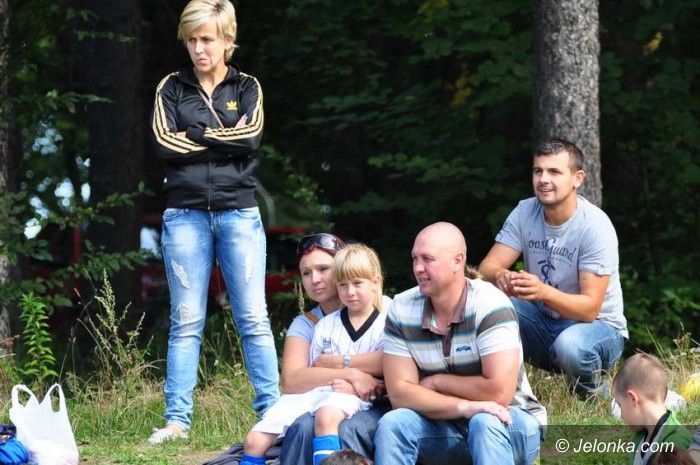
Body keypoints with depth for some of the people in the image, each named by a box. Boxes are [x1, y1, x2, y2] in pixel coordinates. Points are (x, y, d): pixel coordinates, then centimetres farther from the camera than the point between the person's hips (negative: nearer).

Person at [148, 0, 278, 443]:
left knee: (253, 318, -1)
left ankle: (271, 412, 0)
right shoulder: (172, 88, 9)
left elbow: (251, 137, -8)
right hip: (186, 214, 0)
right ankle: (177, 419, -1)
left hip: (239, 212, 0)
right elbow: (165, 143, -6)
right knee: (186, 321, -1)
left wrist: (195, 135, -6)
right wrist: (225, 140, -6)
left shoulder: (246, 88, 9)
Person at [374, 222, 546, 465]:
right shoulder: (402, 310, -4)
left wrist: (436, 381, -11)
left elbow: (499, 393, -24)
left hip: (510, 421, -4)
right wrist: (462, 406, -24)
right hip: (445, 429, 4)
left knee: (484, 423, -36)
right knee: (392, 424, -23)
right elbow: (399, 393, -10)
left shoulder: (489, 305, -18)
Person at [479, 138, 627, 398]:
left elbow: (590, 308, -24)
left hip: (598, 326, -4)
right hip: (543, 322, 4)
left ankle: (593, 396, -5)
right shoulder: (525, 213, -4)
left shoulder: (595, 226, -20)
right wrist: (500, 277, -37)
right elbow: (487, 267, -11)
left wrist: (545, 292, -43)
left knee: (571, 345, -39)